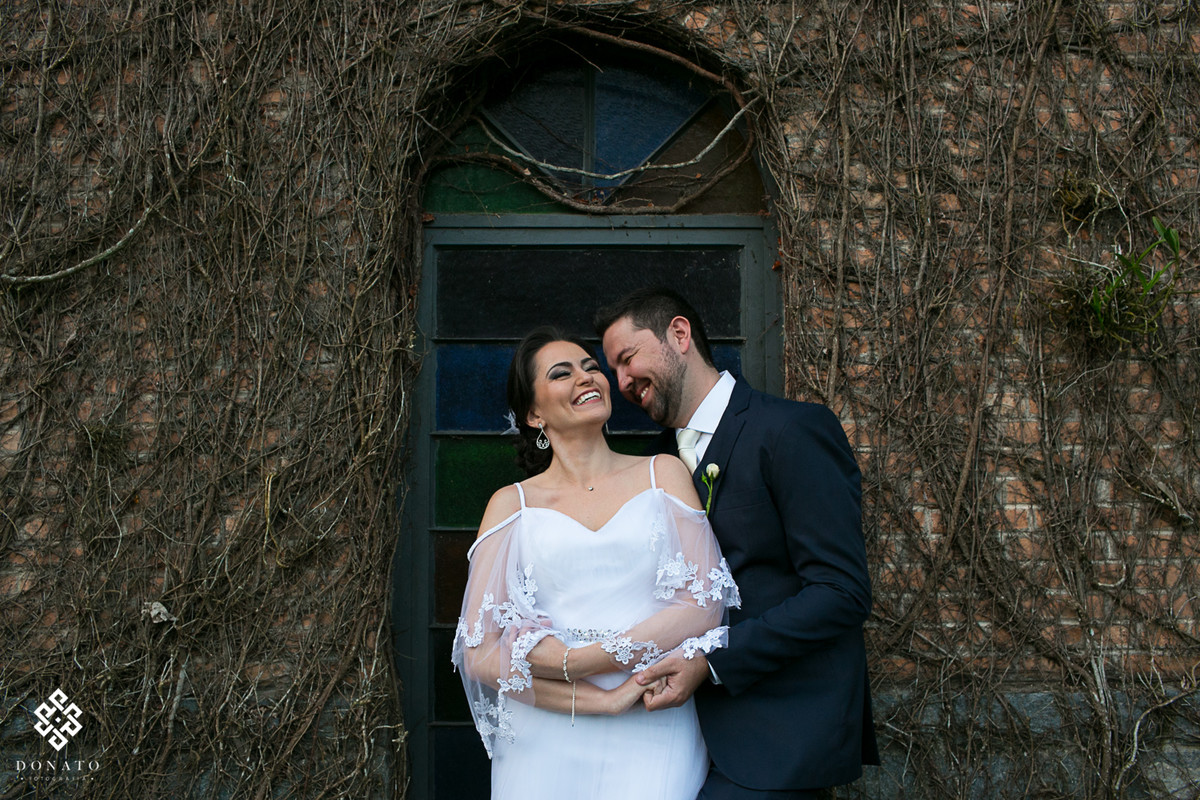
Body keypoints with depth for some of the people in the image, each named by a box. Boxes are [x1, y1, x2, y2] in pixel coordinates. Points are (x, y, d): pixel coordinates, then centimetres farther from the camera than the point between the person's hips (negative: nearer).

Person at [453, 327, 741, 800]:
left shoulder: (664, 473, 7)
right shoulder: (511, 503, 6)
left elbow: (703, 608, -4)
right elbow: (481, 655, -2)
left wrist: (568, 660, -12)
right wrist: (605, 700, -12)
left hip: (653, 743, 0)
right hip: (544, 748, 0)